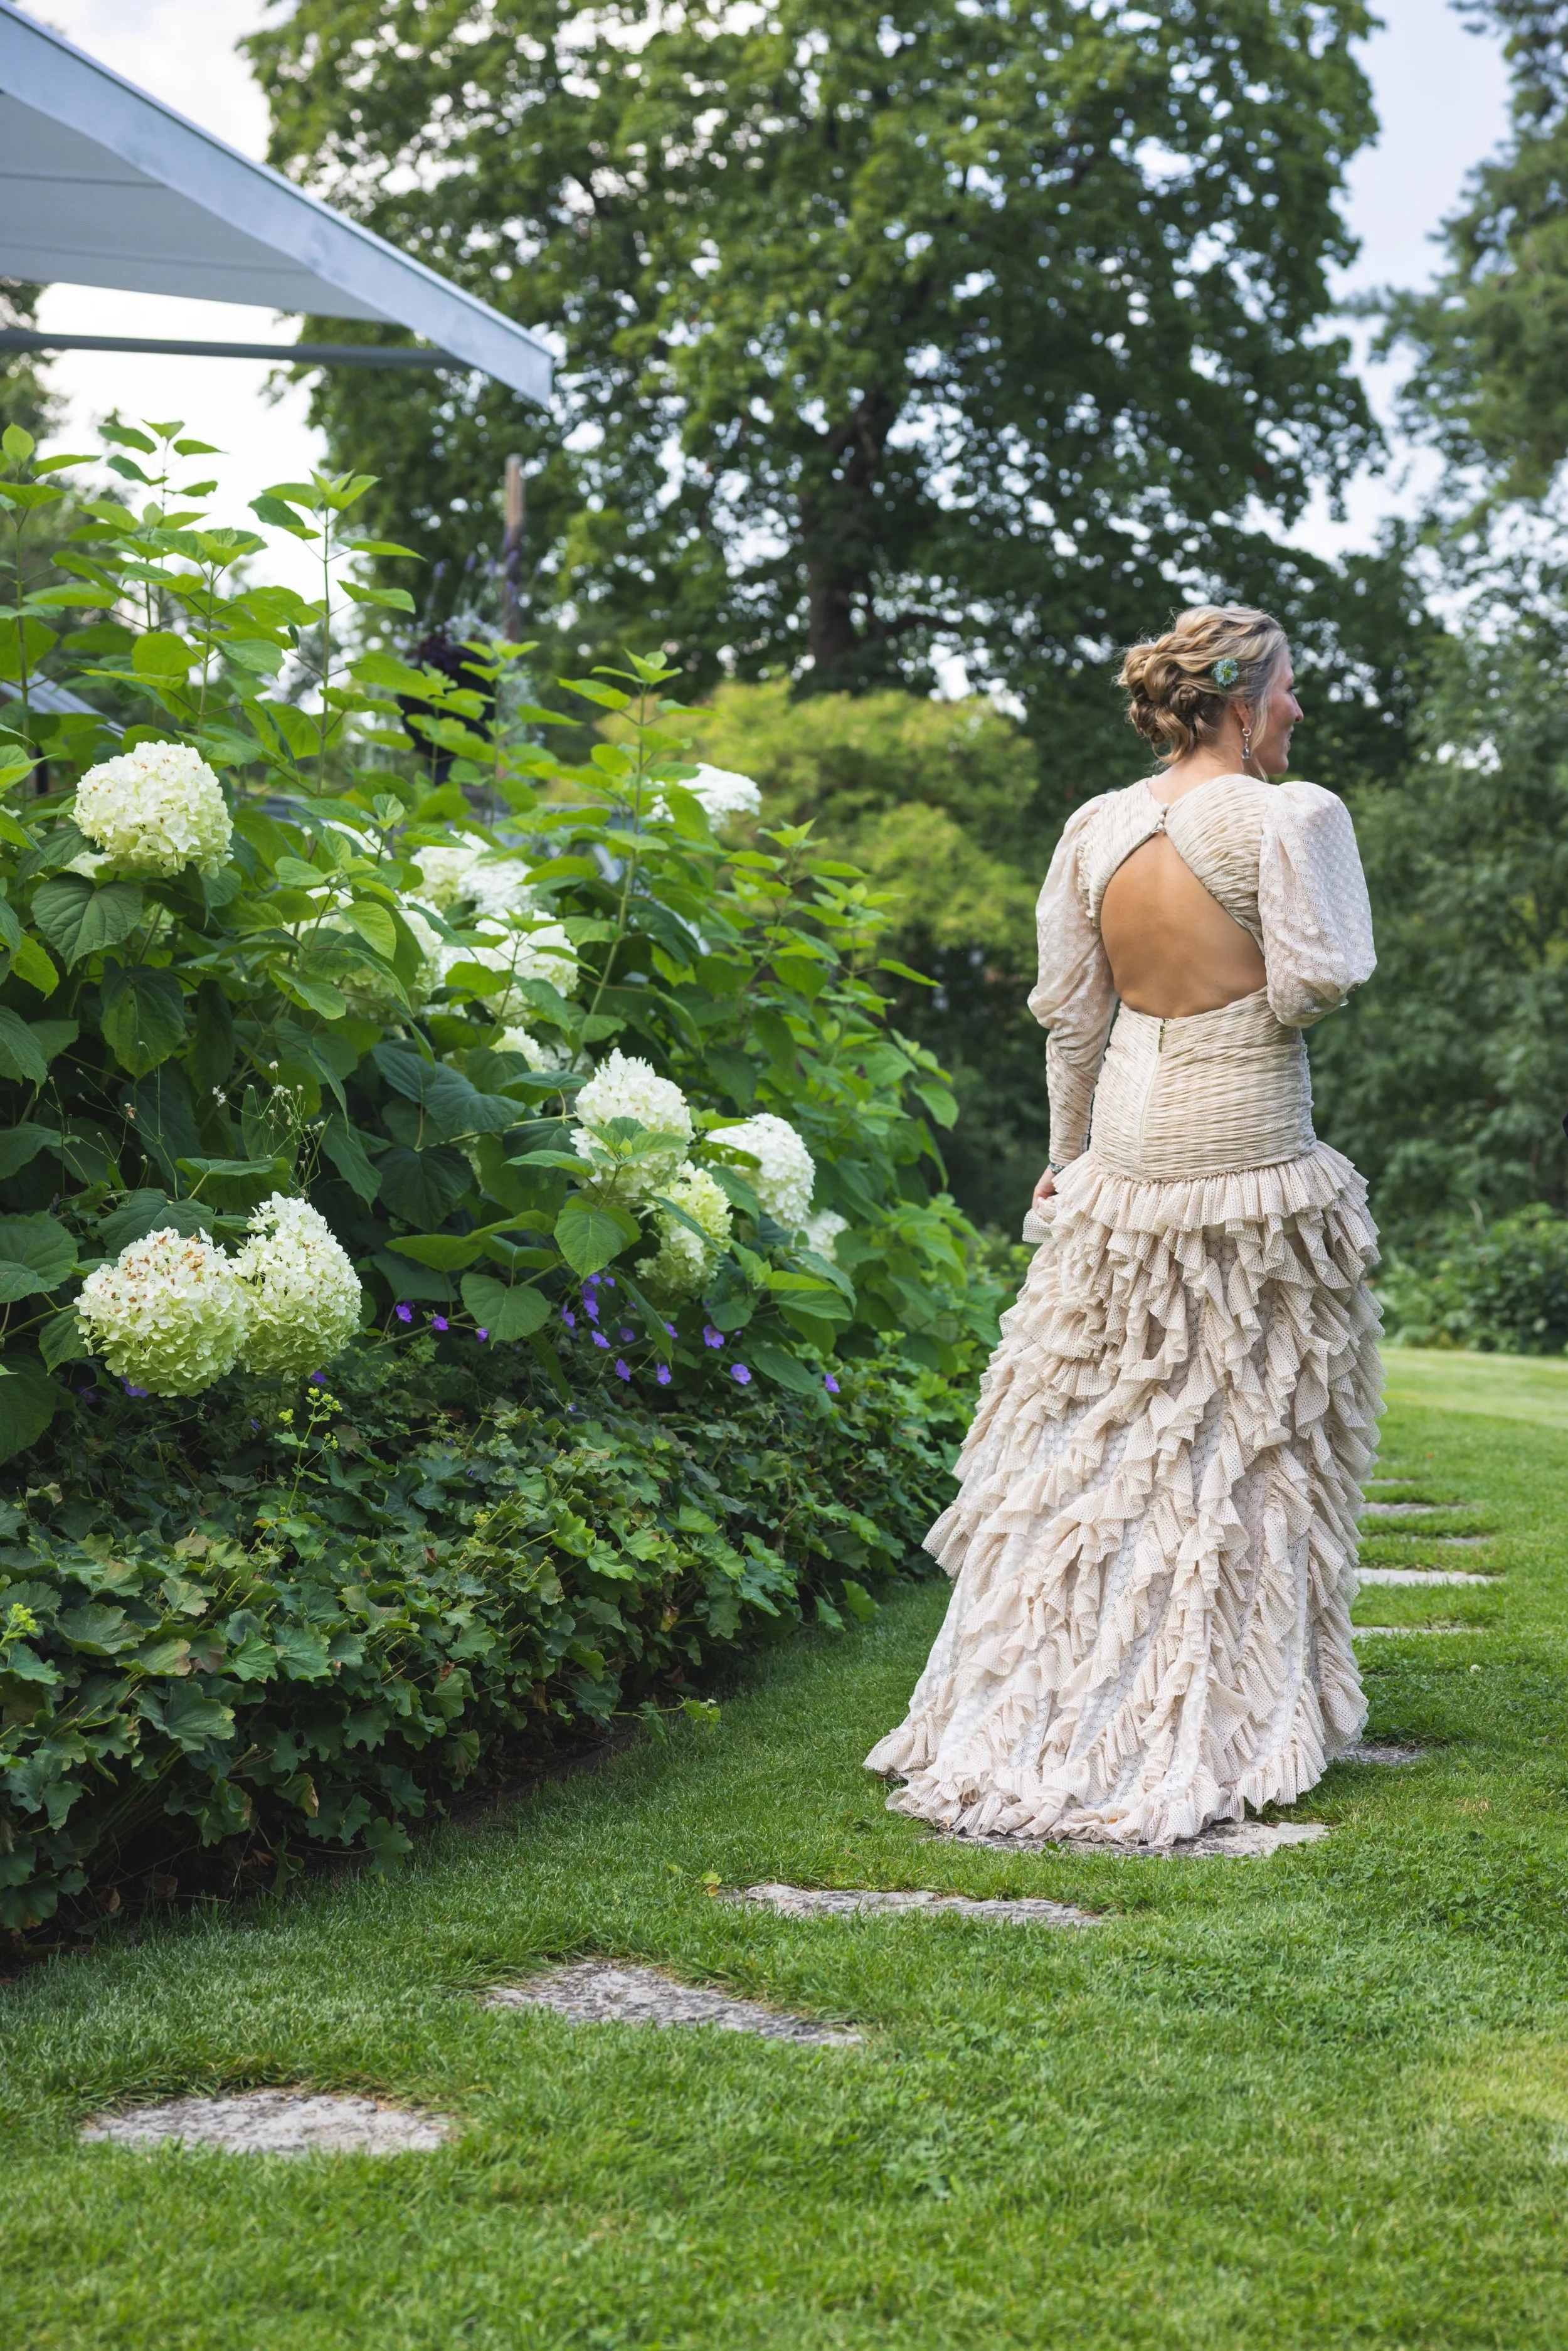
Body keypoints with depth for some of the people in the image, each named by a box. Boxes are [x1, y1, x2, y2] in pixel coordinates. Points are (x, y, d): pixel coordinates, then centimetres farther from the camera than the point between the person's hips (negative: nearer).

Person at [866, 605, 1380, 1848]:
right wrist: (1331, 874, 3)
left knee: (1090, 1433, 14)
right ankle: (1225, 1716, 12)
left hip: (1128, 1148, 5)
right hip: (1248, 1150, -5)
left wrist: (1070, 1156, 16)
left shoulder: (1098, 828, 5)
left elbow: (1068, 1014, 7)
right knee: (1244, 1436, 6)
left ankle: (1031, 1709, 19)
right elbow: (1315, 985, -16)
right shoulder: (1291, 817, -11)